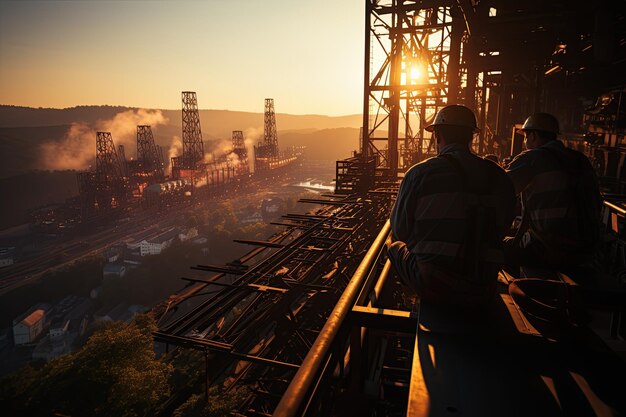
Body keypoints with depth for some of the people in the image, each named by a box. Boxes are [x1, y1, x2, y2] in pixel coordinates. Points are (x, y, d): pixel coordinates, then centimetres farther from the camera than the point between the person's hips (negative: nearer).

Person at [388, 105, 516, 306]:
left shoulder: (419, 173, -10)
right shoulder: (499, 176, 3)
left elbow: (400, 231, -1)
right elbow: (500, 231, 13)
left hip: (431, 287, -4)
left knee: (394, 245, 23)